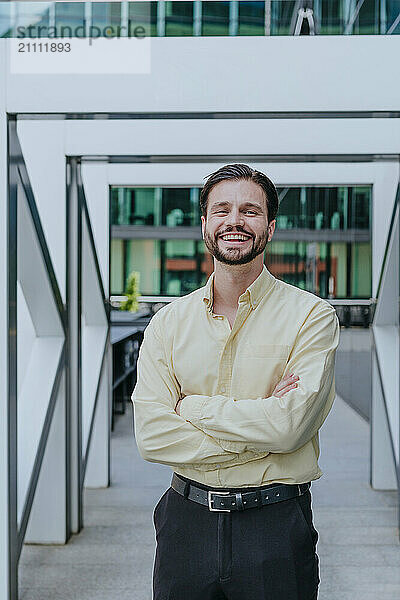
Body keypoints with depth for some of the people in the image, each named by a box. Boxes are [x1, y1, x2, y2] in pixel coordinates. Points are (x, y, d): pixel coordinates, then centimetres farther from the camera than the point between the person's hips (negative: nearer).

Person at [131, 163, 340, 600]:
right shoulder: (168, 323, 1)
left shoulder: (311, 315, -7)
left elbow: (290, 426, -19)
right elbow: (151, 437, -8)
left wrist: (189, 406, -10)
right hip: (187, 520, 3)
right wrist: (258, 433, -15)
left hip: (276, 526, -2)